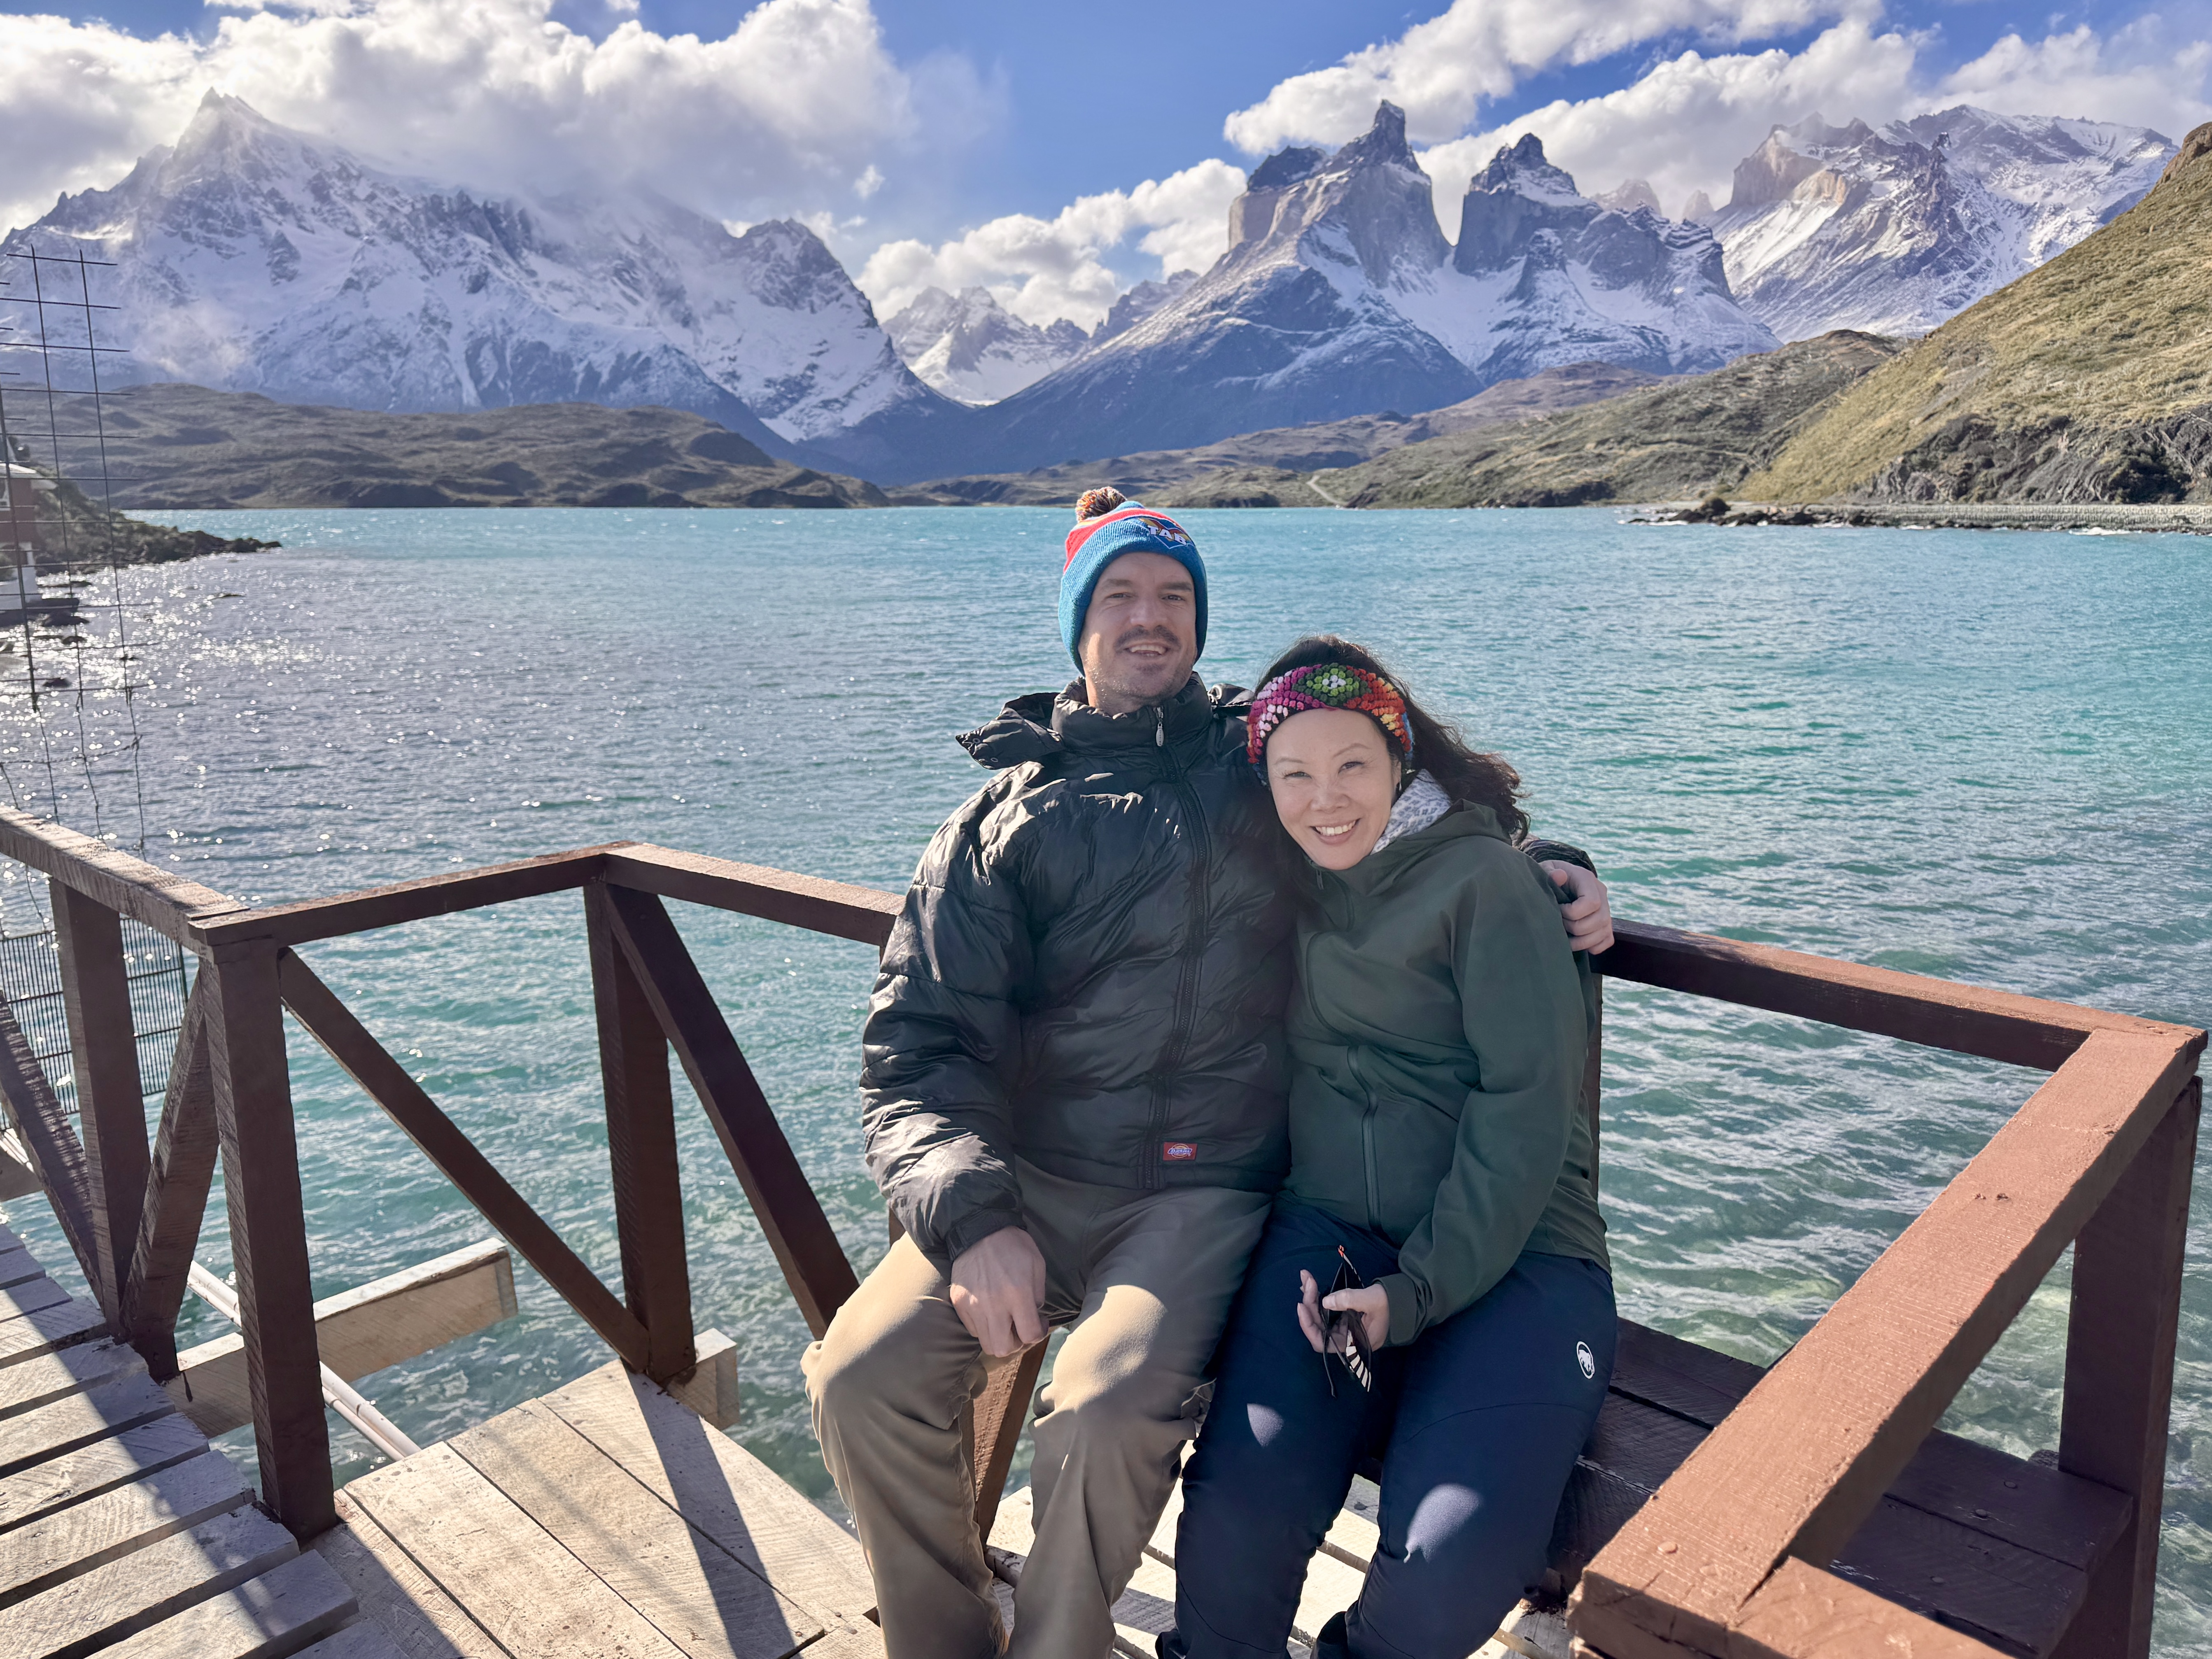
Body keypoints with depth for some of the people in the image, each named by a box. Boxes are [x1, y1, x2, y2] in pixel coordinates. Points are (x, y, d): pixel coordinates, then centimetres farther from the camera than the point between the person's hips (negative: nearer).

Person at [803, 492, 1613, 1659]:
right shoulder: (1008, 814, 10)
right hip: (1027, 1180, 2)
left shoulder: (1264, 761, 12)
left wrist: (1552, 872, 3)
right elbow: (917, 1040, 1)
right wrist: (971, 1216, -16)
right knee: (861, 1380, -18)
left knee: (1106, 1418, -28)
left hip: (1204, 1188, -1)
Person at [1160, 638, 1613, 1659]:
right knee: (1239, 1507, -23)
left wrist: (1422, 1289, -13)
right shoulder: (1284, 884, 12)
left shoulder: (1485, 880, -3)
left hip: (1507, 1254, -3)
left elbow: (1527, 1106, -8)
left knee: (1456, 1565, -24)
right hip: (1325, 1231, 3)